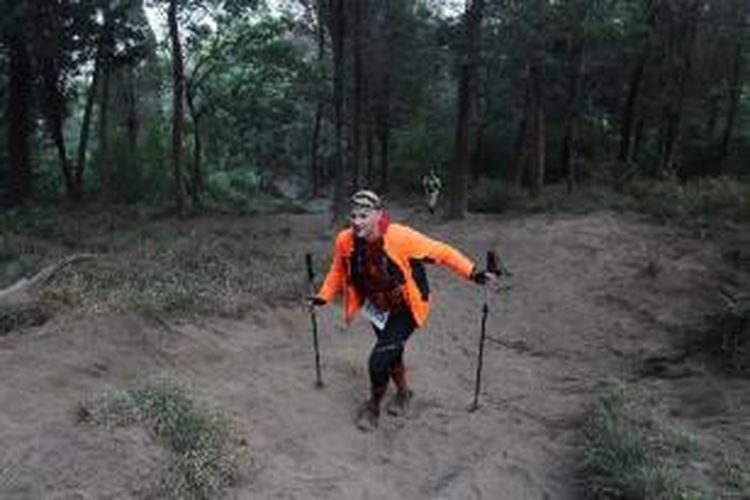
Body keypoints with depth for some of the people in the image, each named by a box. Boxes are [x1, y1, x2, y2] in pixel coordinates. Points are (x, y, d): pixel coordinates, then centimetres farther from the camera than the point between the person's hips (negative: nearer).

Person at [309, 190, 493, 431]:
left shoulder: (400, 237, -31)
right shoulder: (345, 240, -17)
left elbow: (439, 251, -24)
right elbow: (338, 271, 4)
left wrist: (471, 272, -30)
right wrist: (323, 296, 4)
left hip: (405, 309, -5)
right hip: (377, 307, 5)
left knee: (379, 361, -13)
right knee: (391, 353, 22)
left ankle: (373, 406, 16)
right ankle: (403, 393, 52)